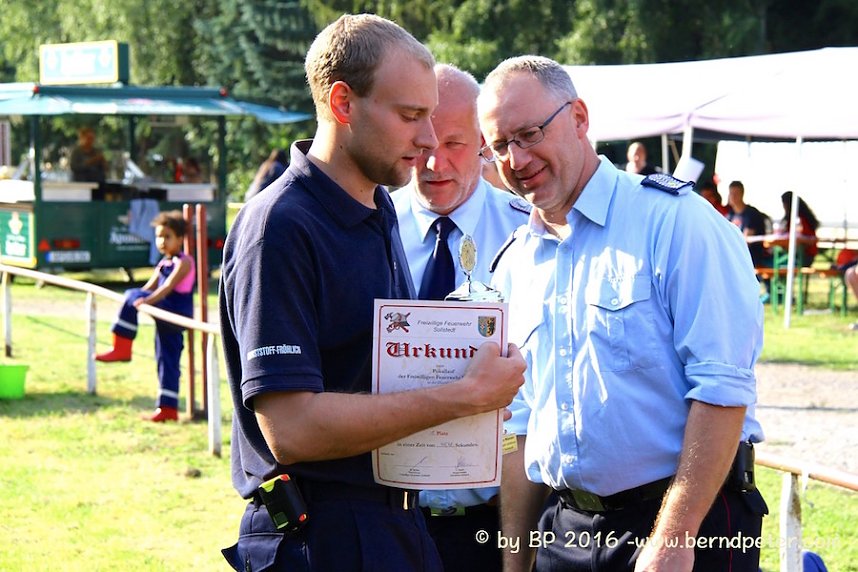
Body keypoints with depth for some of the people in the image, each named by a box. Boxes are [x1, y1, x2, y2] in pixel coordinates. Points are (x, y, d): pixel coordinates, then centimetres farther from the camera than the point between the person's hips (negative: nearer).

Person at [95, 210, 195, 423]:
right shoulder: (163, 264, 19)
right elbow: (149, 288, 19)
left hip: (177, 314, -9)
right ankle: (168, 409, 16)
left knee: (133, 296, -20)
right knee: (166, 362, 11)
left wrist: (146, 300, -32)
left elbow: (168, 287, -21)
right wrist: (134, 300, 3)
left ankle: (122, 347, -17)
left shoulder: (183, 262, -8)